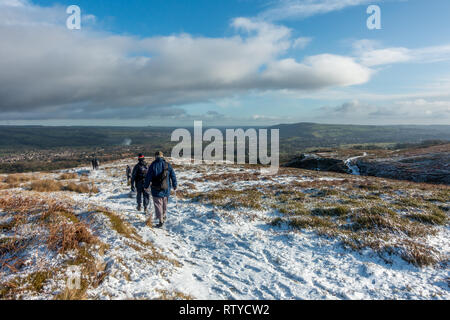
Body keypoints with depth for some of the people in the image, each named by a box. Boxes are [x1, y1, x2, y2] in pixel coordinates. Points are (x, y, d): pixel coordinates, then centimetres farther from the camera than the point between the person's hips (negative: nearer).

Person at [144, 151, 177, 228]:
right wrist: (174, 185, 14)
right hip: (166, 189, 3)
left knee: (158, 204, 3)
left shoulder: (153, 165, -6)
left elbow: (148, 177, -4)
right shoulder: (167, 165, 0)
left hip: (156, 189, -3)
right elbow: (173, 176, 3)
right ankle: (164, 217, 33)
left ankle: (161, 221, -2)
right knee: (165, 203, 21)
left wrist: (146, 186, 8)